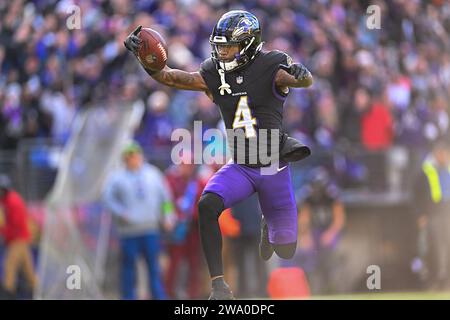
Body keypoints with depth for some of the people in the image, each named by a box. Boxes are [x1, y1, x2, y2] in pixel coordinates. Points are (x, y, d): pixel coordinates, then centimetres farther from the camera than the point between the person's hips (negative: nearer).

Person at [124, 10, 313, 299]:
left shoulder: (270, 67, -14)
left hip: (275, 169, -2)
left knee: (285, 251, 5)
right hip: (240, 167, 2)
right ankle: (219, 284, -22)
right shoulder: (214, 74, -3)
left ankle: (270, 226, 45)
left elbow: (306, 81, -29)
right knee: (207, 205, -29)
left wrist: (300, 74, -53)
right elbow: (169, 77, -8)